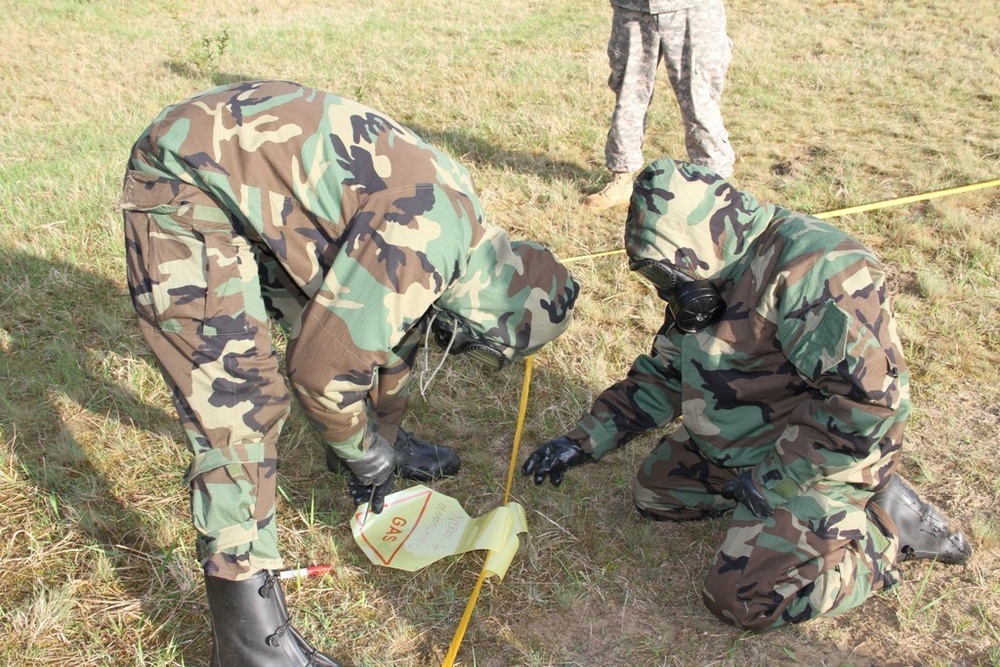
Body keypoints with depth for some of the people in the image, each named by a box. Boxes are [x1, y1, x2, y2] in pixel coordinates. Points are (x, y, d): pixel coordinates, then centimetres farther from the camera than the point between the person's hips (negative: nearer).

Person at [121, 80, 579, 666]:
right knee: (238, 404, -14)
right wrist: (365, 456, -2)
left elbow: (391, 317, 16)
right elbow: (319, 369, -21)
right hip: (185, 187, -9)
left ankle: (383, 437, 45)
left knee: (357, 313, 17)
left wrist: (384, 437, 26)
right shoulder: (418, 247, -29)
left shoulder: (459, 217, 2)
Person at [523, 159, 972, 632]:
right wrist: (584, 441, 1)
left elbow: (870, 400, -33)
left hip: (813, 461, -9)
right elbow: (664, 375, 9)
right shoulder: (714, 275, 2)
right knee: (654, 493, 17)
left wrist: (772, 480, -25)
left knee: (740, 600, -13)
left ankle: (889, 529, 4)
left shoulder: (813, 269, -29)